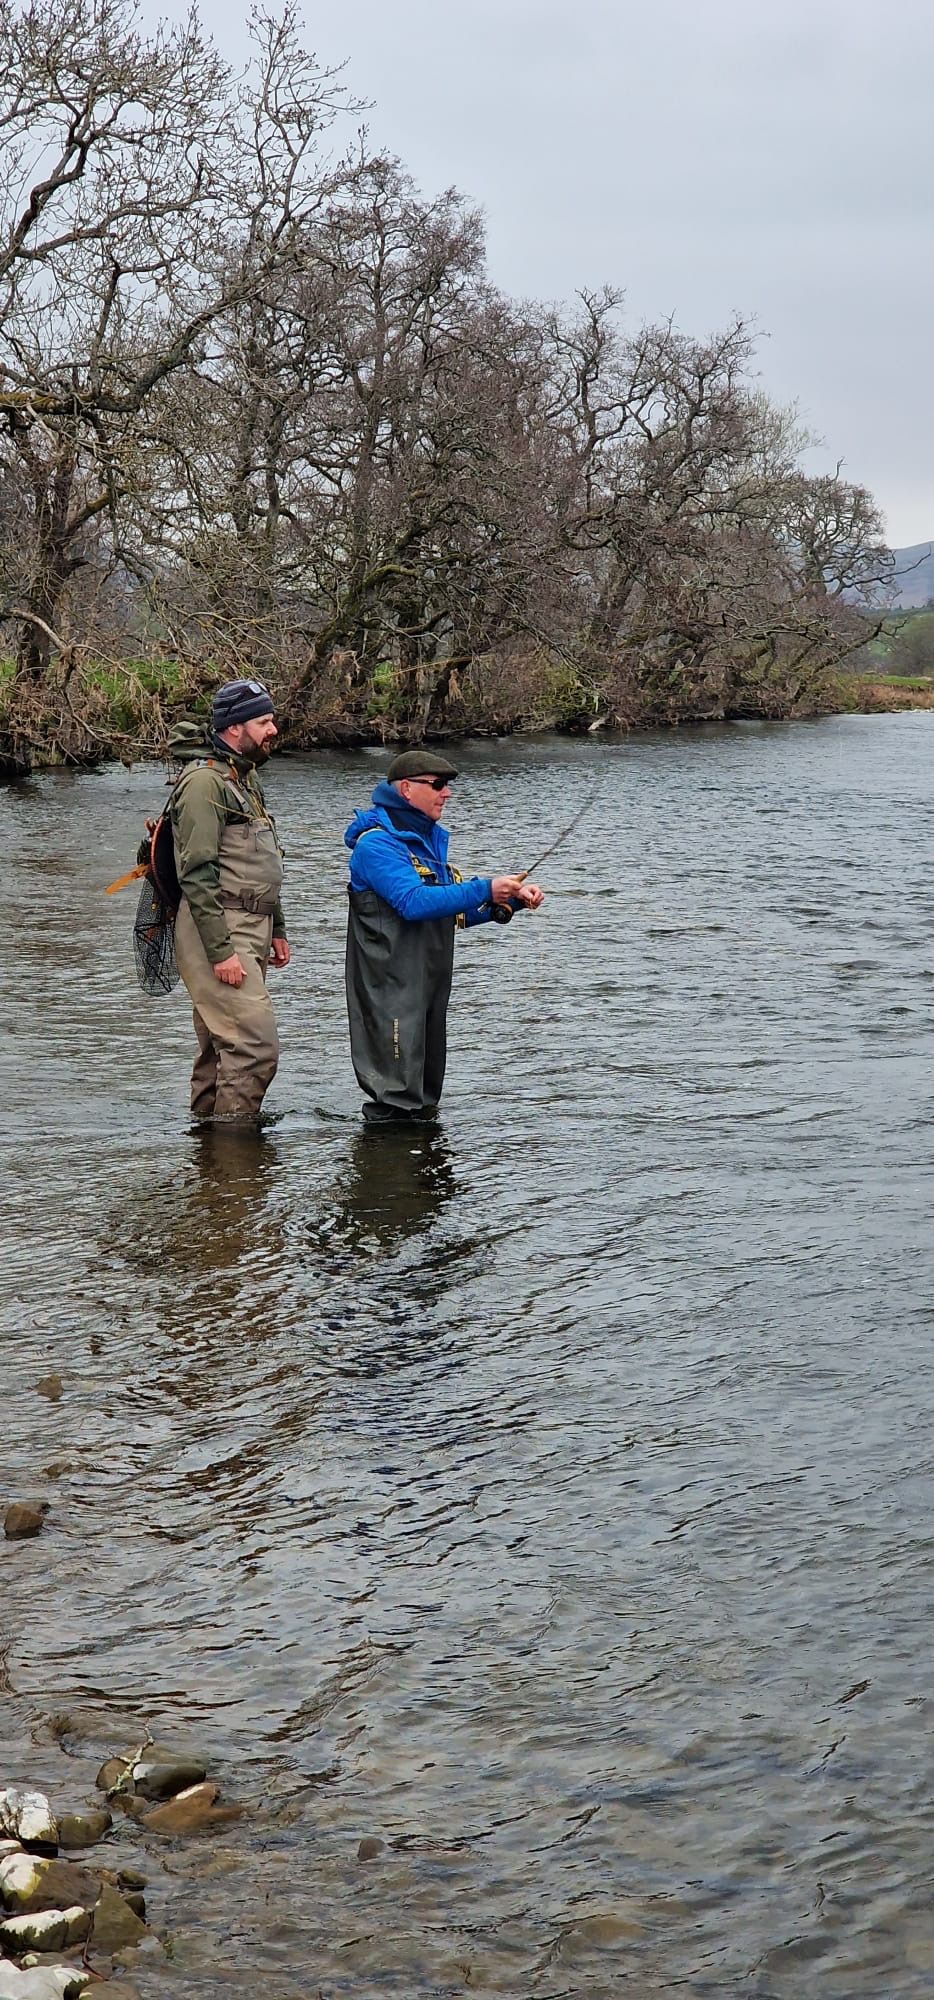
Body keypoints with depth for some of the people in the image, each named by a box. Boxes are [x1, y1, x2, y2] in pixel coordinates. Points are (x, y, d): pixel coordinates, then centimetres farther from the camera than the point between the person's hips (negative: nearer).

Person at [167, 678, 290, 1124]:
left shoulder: (244, 777, 18)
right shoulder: (205, 780, -14)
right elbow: (197, 874, -19)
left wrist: (276, 929, 23)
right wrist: (220, 951, -22)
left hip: (248, 931, 10)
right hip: (218, 934, -10)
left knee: (219, 1045, 14)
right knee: (255, 1045, -13)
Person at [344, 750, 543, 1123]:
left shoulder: (429, 837, 17)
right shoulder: (376, 843, -14)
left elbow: (454, 910, 21)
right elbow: (415, 903, -27)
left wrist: (513, 898, 7)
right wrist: (485, 889, -25)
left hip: (430, 980, 10)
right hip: (392, 990, -10)